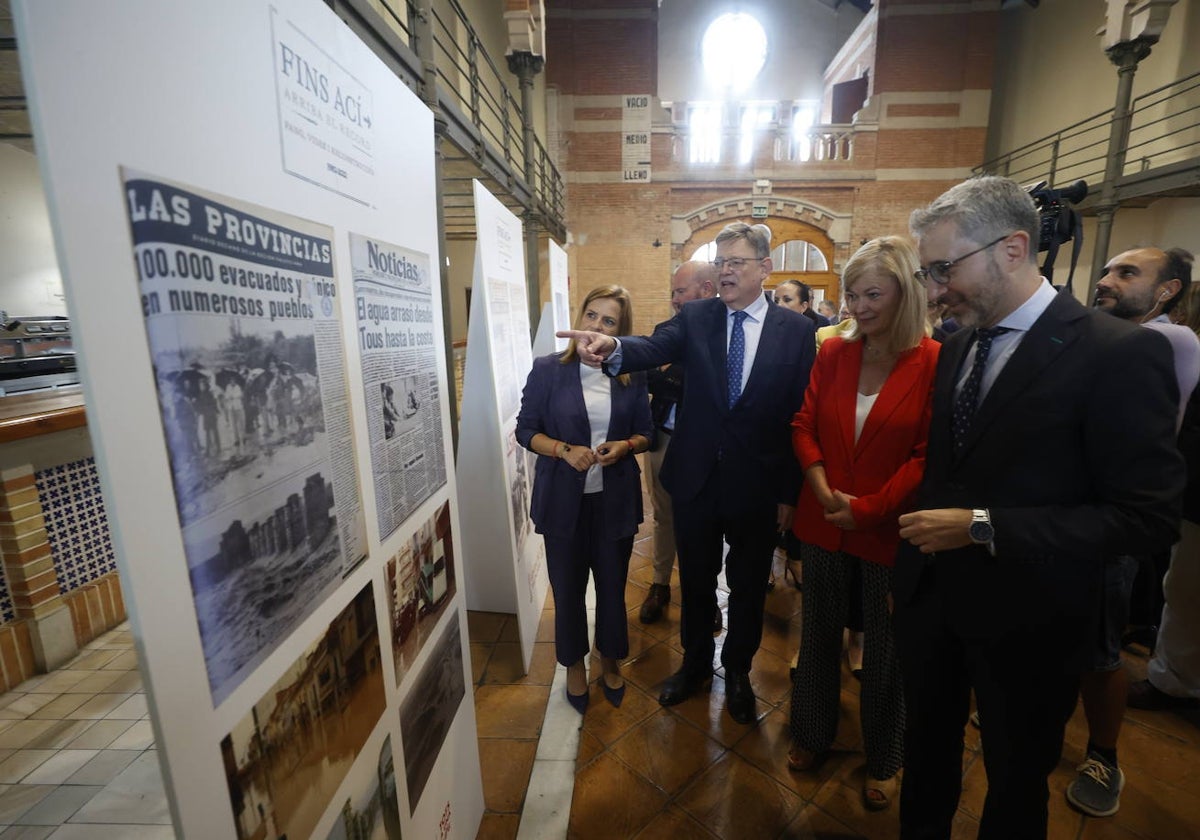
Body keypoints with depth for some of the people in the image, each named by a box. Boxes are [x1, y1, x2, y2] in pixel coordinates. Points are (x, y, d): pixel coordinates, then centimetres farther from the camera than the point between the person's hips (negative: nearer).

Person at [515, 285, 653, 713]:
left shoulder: (632, 375, 0)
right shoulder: (547, 369, -6)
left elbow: (646, 433, 7)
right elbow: (526, 430, -3)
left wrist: (625, 446, -15)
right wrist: (565, 450, -19)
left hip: (615, 498, 2)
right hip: (563, 499, -1)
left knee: (612, 584, 16)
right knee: (568, 587, 14)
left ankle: (611, 661, 44)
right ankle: (574, 664, 41)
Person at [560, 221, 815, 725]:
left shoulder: (796, 330, -4)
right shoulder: (695, 318, -2)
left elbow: (803, 415, -4)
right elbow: (655, 349, -22)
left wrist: (791, 492, -4)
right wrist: (614, 348, -45)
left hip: (757, 485, -1)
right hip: (696, 477, 1)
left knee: (747, 586, 18)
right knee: (695, 579, 19)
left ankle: (738, 672, 45)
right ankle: (695, 664, 46)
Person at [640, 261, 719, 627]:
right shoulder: (666, 331, 4)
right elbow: (646, 377, 0)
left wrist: (664, 379, -20)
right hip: (664, 439, 4)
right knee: (664, 516, 18)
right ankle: (660, 585, 38)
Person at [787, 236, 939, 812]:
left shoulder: (934, 363, -10)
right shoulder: (833, 353, 1)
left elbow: (927, 455, -11)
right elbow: (804, 427, 1)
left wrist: (869, 508, -16)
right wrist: (825, 493, -12)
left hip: (888, 530, -3)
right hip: (824, 522, 3)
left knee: (884, 647, 16)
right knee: (819, 632, 18)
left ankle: (883, 760, 41)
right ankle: (812, 734, 42)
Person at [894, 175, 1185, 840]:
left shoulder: (1120, 353, -16)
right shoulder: (957, 346, 3)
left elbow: (1148, 516, -18)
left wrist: (983, 528, -23)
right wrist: (916, 551, 5)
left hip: (1024, 618, -5)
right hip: (929, 596, 5)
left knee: (1017, 779, 21)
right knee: (926, 748, 24)